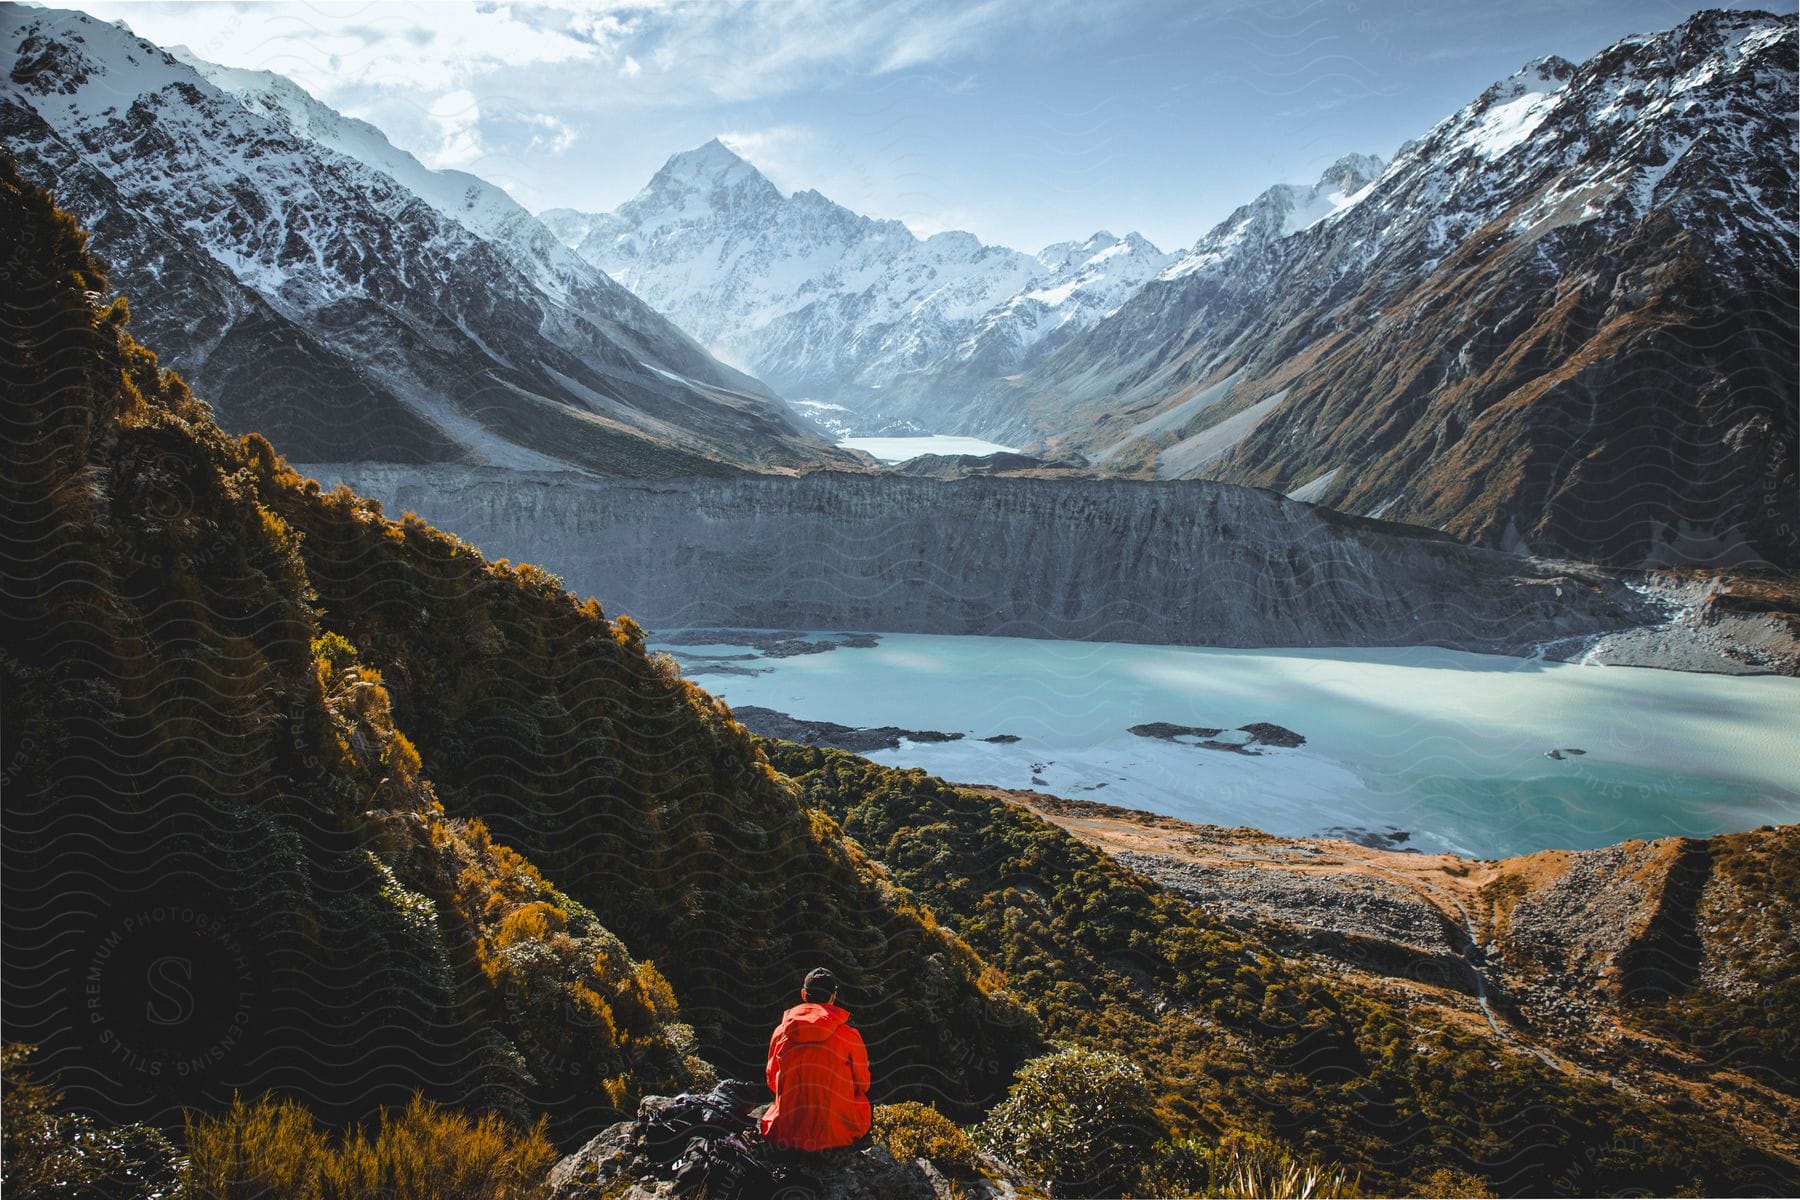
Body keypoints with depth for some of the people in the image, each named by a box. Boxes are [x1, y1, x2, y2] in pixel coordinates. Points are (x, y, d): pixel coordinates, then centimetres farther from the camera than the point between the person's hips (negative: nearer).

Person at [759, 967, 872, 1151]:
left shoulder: (781, 1032, -2)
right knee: (864, 1103, 28)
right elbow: (862, 1085, 5)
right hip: (837, 1136, -2)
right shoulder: (849, 1035, -9)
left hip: (784, 1135, 2)